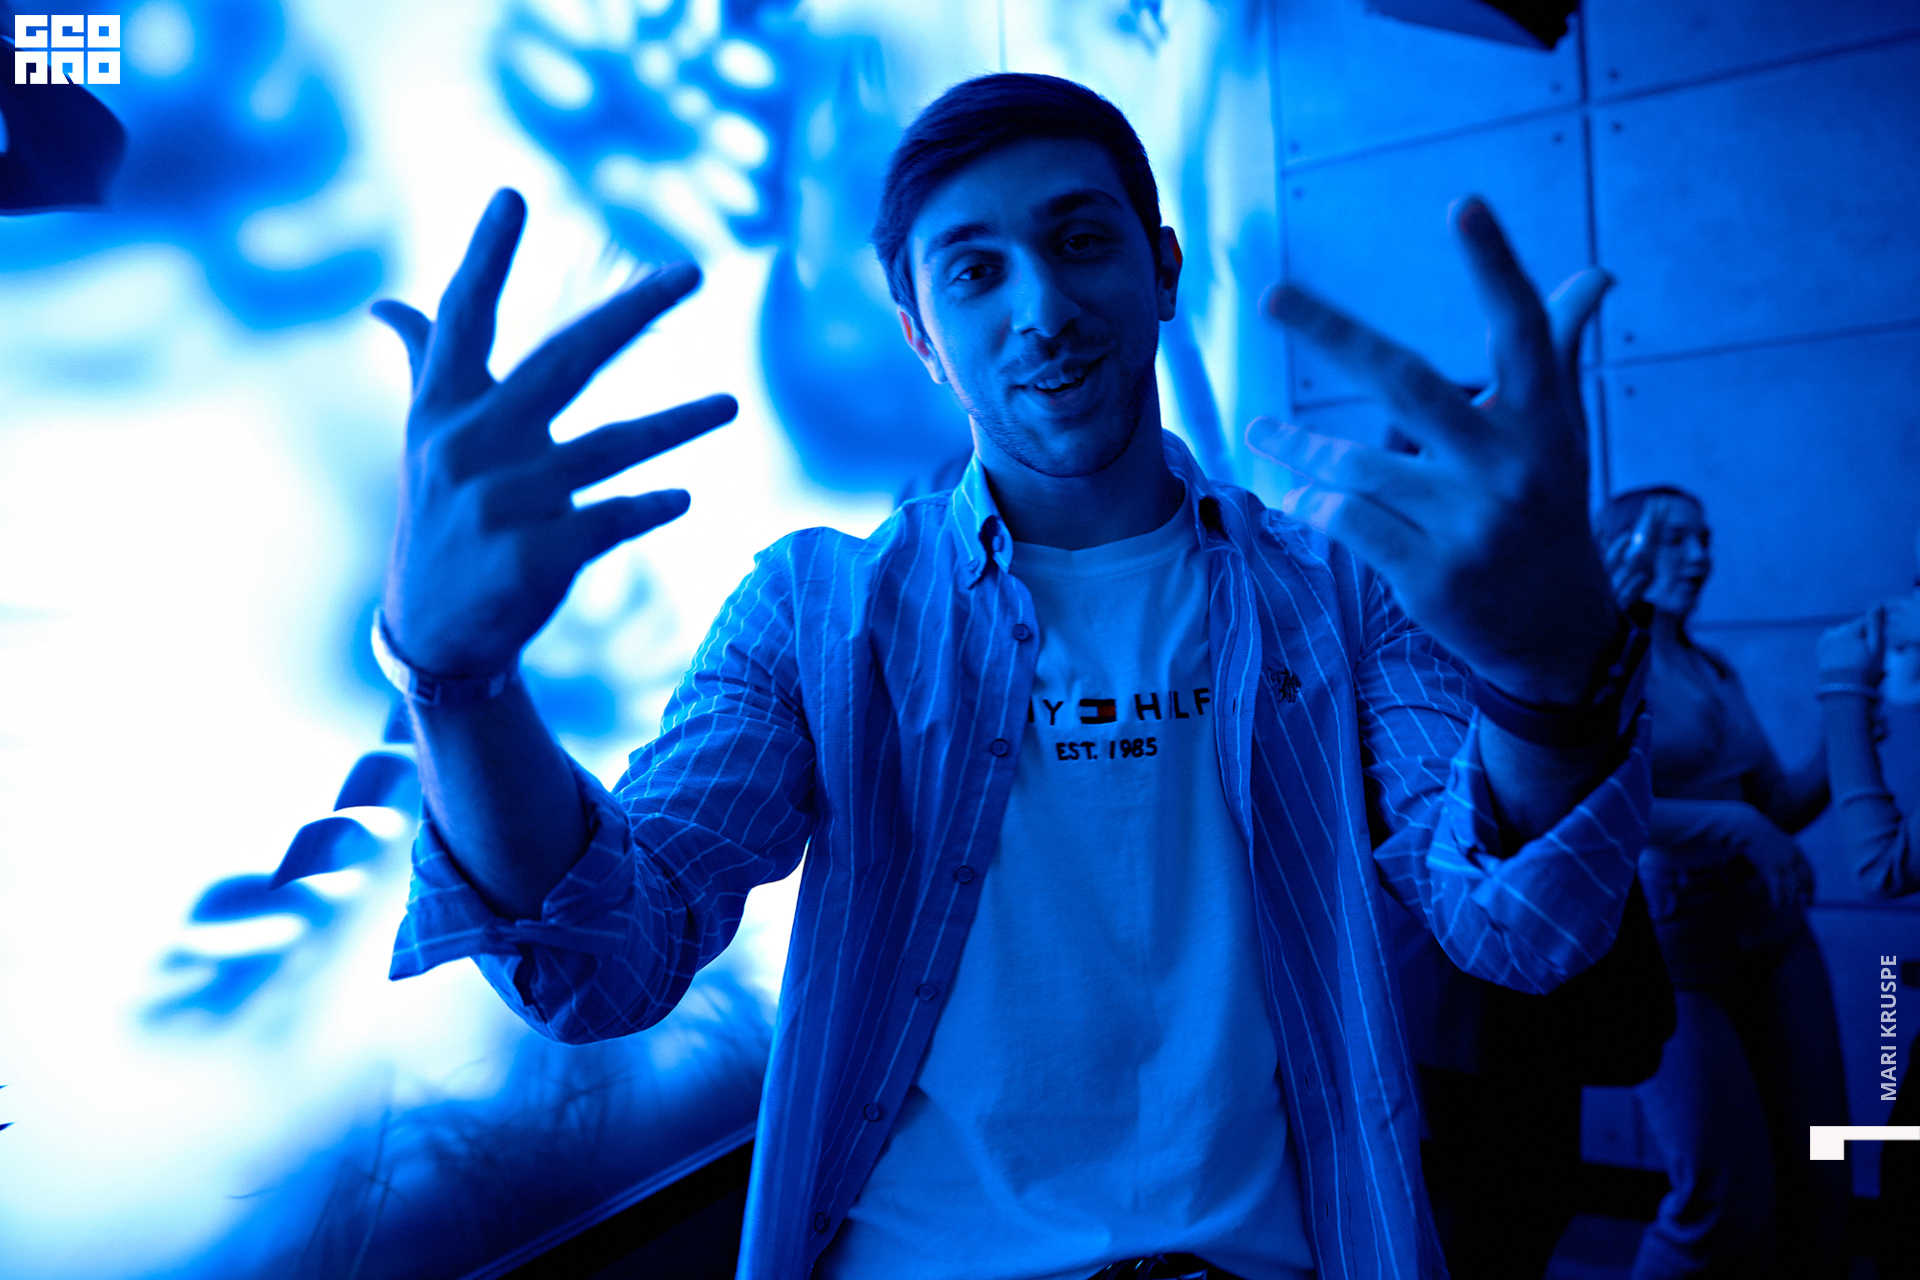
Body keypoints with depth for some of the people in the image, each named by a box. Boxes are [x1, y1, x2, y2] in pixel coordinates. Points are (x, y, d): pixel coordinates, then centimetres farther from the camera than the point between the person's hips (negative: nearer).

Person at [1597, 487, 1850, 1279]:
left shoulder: (1713, 670, 15)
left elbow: (1780, 806, 15)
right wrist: (1734, 825, -24)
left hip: (1771, 930, 7)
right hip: (1667, 934, -7)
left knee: (1817, 1187, 9)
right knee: (1727, 1205, -5)